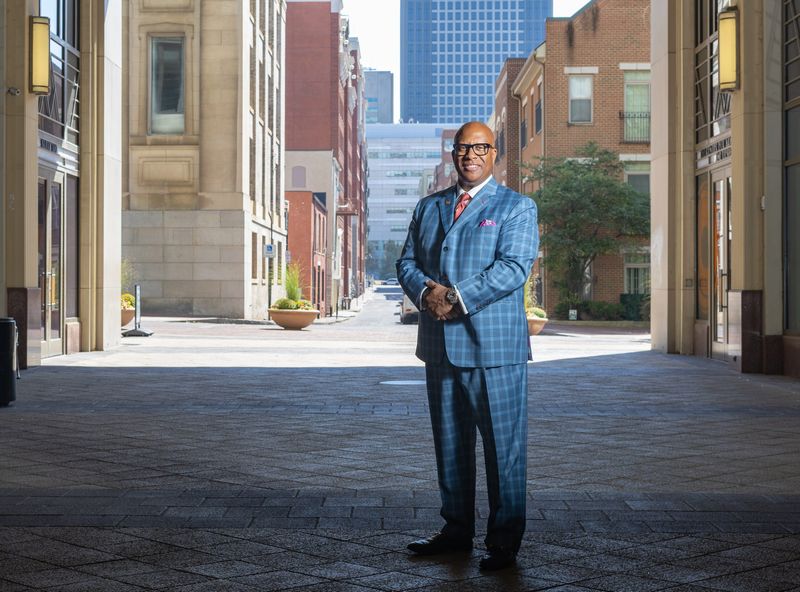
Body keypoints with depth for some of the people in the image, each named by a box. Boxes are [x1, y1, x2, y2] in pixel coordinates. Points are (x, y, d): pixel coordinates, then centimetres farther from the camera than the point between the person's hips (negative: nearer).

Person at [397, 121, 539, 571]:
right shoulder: (429, 207, 17)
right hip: (440, 346, 5)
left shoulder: (517, 207, 1)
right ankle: (457, 530, 23)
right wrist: (426, 291, -9)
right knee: (450, 443, 12)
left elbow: (514, 267, -12)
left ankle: (505, 541, 6)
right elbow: (407, 261, 13)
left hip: (494, 346, -5)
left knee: (503, 446, -2)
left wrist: (458, 298, -18)